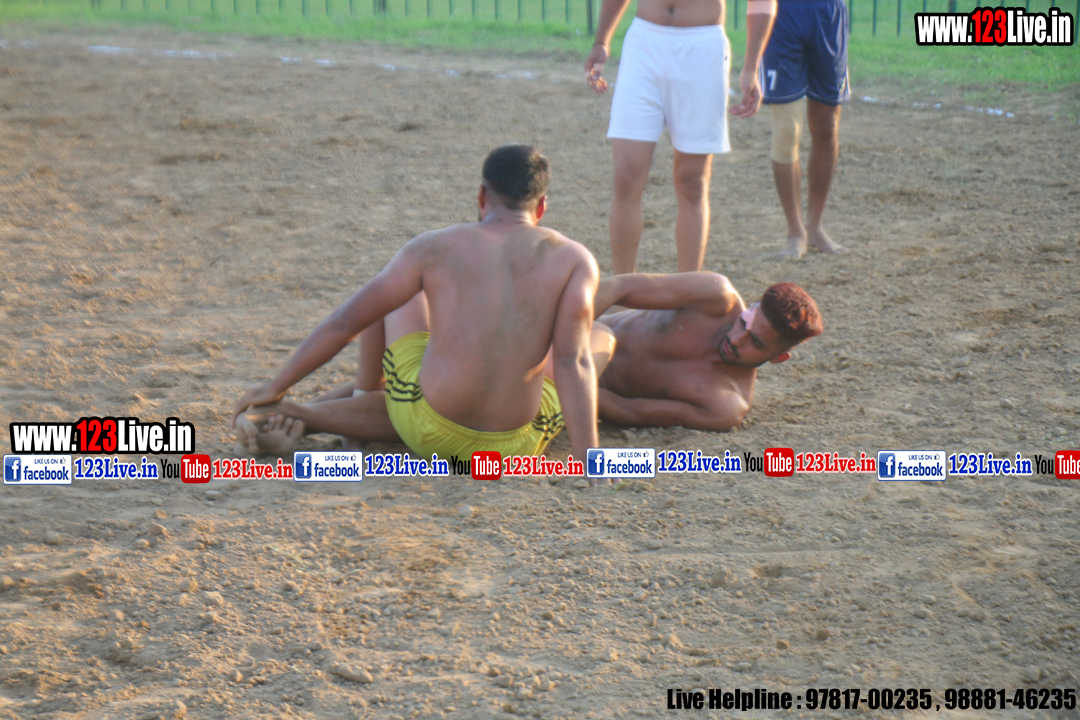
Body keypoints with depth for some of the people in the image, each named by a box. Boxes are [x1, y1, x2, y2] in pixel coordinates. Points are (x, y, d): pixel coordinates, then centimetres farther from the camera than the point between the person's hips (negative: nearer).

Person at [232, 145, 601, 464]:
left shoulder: (435, 247, 1)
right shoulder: (573, 259, -2)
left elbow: (344, 322, 3)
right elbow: (573, 363, -13)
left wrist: (276, 387, 13)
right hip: (516, 445, -2)